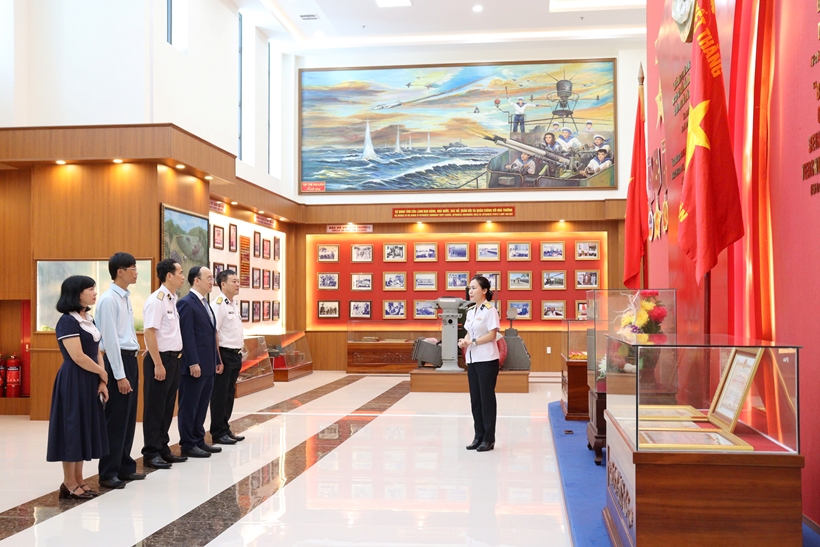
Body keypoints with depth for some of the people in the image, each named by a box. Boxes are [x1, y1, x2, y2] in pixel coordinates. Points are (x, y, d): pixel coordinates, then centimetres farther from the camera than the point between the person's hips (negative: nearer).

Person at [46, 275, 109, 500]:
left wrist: (102, 382, 0)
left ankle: (79, 480, 20)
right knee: (72, 427, -1)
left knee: (86, 428, 11)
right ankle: (69, 483, 9)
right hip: (73, 382, -8)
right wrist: (103, 373, -7)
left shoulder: (89, 319, 12)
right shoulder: (67, 321, -14)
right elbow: (78, 357, -19)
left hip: (91, 382, 8)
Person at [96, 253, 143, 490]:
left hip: (130, 358, 9)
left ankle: (124, 467, 26)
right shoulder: (109, 300, -15)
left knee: (129, 417, 15)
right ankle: (108, 473, 10)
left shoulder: (126, 297, 13)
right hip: (117, 359, -9)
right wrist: (119, 375, -18)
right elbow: (110, 339, -18)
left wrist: (131, 364, 13)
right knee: (115, 418, -1)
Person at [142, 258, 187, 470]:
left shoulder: (172, 299, 11)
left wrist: (178, 353, 13)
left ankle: (163, 449, 25)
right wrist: (158, 364, -20)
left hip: (173, 359, 9)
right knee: (155, 409, 1)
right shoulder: (156, 300, -15)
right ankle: (151, 454, 9)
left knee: (167, 407, 15)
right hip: (161, 359, -9)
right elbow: (150, 333, -19)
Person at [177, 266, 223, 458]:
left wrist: (217, 359, 16)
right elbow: (187, 335, -18)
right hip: (194, 366, -9)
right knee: (189, 406, 1)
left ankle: (199, 440, 23)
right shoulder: (186, 303, -12)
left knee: (202, 406, 14)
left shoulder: (205, 304, 17)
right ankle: (188, 445, 9)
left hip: (208, 365, 9)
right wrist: (193, 363, -21)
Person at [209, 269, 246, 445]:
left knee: (230, 394, 14)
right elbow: (212, 333, -19)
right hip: (224, 353, -9)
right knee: (220, 395, 0)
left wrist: (239, 352, 14)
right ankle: (218, 433, 9)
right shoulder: (218, 304, -15)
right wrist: (218, 359, -20)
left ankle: (225, 429, 23)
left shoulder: (234, 304, 14)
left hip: (235, 355, 9)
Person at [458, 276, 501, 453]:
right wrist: (464, 341, -4)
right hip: (472, 359, 8)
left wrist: (472, 342, -20)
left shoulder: (490, 310, -9)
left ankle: (489, 438, 8)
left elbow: (491, 335, -15)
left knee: (487, 398, 0)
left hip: (487, 360, -7)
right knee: (475, 398, 10)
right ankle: (478, 436, 18)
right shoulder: (470, 311, 13)